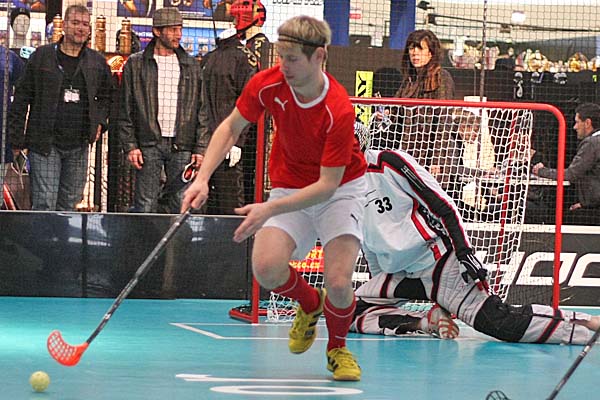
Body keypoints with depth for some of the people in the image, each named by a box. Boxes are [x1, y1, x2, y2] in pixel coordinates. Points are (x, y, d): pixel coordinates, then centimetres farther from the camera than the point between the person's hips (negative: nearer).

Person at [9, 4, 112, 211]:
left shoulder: (97, 62, 9)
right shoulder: (42, 56, 1)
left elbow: (106, 95, 26)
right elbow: (22, 97, 3)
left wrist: (99, 121, 8)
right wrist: (16, 138, -1)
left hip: (79, 147, 4)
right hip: (45, 144, -3)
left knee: (69, 204, 8)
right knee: (44, 203, -10)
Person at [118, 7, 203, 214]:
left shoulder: (192, 66, 12)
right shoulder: (136, 64, 6)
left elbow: (201, 110, 12)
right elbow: (126, 110, 5)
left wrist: (199, 148, 3)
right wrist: (130, 146, -4)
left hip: (182, 147, 2)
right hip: (148, 145, -2)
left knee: (181, 207, 1)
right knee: (145, 206, -5)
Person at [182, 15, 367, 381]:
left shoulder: (339, 111, -30)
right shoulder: (268, 84, -17)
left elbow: (327, 184, -27)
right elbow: (231, 128, 0)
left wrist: (271, 209, -35)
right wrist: (203, 178, -12)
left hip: (339, 188, -3)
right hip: (289, 185, 3)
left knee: (339, 283, -21)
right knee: (267, 268, -22)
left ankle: (338, 347, 14)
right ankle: (309, 304, 15)